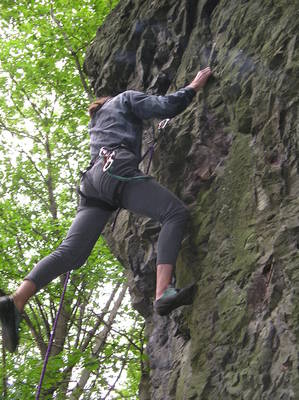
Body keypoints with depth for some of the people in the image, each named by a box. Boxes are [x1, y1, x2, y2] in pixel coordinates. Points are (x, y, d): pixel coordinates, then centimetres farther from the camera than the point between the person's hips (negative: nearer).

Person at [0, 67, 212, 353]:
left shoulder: (97, 122, 43)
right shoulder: (126, 99, 23)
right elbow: (167, 106, 11)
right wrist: (194, 86, 26)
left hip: (93, 178, 7)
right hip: (117, 169, -7)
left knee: (71, 253, -5)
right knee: (175, 213, -13)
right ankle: (162, 294, -34)